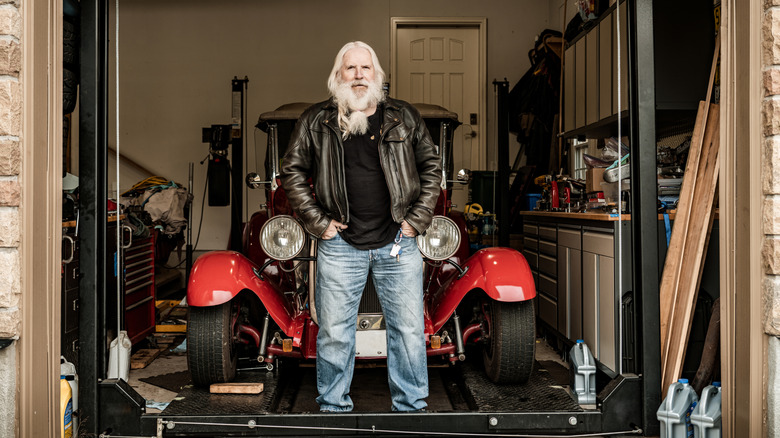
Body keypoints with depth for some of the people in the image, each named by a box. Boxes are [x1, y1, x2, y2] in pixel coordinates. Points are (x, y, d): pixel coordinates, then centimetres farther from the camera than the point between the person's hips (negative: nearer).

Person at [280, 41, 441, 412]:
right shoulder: (315, 121, 4)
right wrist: (318, 222, 0)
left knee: (409, 329, 6)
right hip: (339, 244, 0)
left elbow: (431, 167, 11)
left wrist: (416, 219, 3)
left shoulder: (405, 117, 7)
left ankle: (411, 407, 22)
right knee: (334, 332, 6)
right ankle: (333, 407, 23)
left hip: (397, 242, 1)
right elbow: (292, 171, 7)